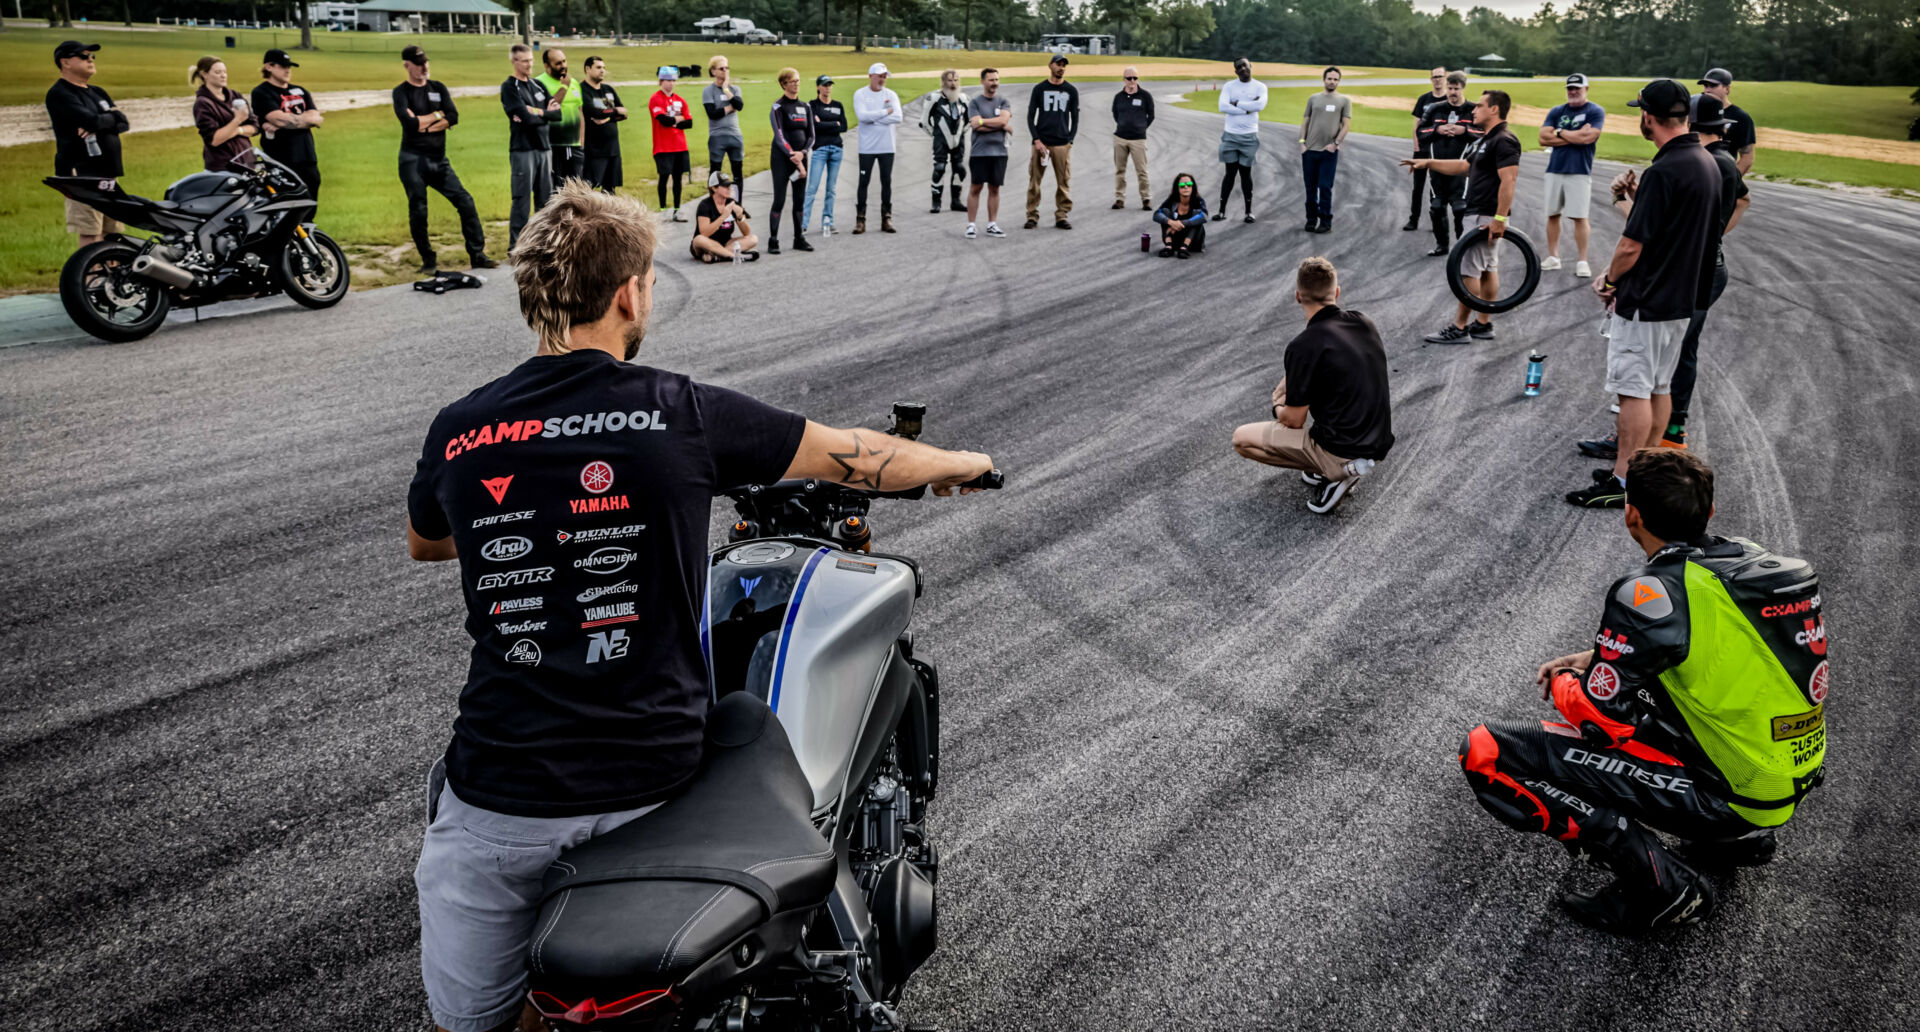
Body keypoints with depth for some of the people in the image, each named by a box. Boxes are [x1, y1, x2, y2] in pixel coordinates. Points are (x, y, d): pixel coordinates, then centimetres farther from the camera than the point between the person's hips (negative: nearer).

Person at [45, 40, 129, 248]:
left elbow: (122, 122, 8)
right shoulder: (60, 94, -6)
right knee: (90, 235, -13)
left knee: (113, 233, 9)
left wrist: (98, 122, -11)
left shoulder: (97, 92, 21)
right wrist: (109, 118, -1)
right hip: (82, 174, -8)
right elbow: (92, 121, -21)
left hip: (108, 174, 8)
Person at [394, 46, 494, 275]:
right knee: (418, 211, -3)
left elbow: (453, 117, -2)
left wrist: (424, 125, -11)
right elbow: (409, 123, -15)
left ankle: (477, 255, 1)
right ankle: (428, 262, 8)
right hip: (413, 160, -4)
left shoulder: (438, 88, 12)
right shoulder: (401, 92, 0)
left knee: (465, 202, -3)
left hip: (439, 160, 4)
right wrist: (437, 115, -4)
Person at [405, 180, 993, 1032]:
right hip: (649, 786, 0)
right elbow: (860, 457, 5)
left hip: (498, 799, 1)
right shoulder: (684, 415, -8)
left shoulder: (457, 433, -2)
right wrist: (958, 464, 24)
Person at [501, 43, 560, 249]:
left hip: (543, 149, 7)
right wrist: (545, 113, -1)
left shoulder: (538, 85, 15)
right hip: (522, 150, -6)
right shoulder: (509, 87, -5)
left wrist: (536, 113, -11)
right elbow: (526, 118, -17)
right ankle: (515, 246, -1)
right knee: (522, 200, -6)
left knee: (545, 199, 10)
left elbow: (557, 113, 4)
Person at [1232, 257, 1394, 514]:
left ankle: (1337, 474, -3)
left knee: (1242, 439, 6)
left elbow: (1294, 421, -11)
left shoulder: (1304, 346, -19)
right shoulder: (1365, 325, 3)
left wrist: (1280, 410, 14)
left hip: (1341, 452, -8)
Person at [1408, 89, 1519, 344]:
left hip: (1487, 215, -11)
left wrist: (1499, 219, -27)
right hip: (1479, 213, 11)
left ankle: (1459, 328, -6)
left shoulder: (1504, 141, -18)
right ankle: (1484, 324, 19)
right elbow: (1463, 165, 23)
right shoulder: (1484, 140, 15)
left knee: (1468, 270, -9)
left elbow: (1508, 181, -24)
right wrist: (1428, 162, 18)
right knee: (1488, 269, 13)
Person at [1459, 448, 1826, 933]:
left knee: (1486, 754, -13)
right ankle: (1740, 836, 21)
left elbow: (1599, 716, -17)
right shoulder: (1752, 560, 3)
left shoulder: (1652, 593, -21)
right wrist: (1596, 661, 17)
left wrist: (1564, 685, 5)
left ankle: (1663, 887, -6)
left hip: (1724, 794, -8)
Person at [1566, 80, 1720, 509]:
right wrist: (1632, 199, 7)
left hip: (1645, 302, -10)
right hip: (1681, 297, 10)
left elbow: (1632, 244, -20)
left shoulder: (1663, 172, -22)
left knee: (1634, 390, -4)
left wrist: (1609, 281, -3)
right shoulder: (1706, 162, 9)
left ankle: (1623, 482, 0)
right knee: (1660, 387, 16)